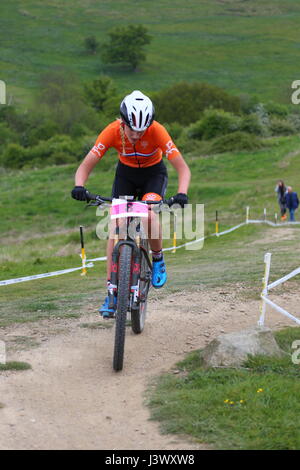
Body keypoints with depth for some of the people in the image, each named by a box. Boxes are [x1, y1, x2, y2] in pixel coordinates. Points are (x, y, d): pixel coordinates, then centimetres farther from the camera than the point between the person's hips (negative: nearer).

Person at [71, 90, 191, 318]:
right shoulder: (112, 131, -28)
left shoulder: (157, 131, -32)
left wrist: (182, 193, -50)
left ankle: (158, 259, 1)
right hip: (126, 172, 2)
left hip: (154, 173, -2)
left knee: (149, 216, -30)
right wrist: (79, 187, -46)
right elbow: (86, 165, -25)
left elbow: (183, 168, -32)